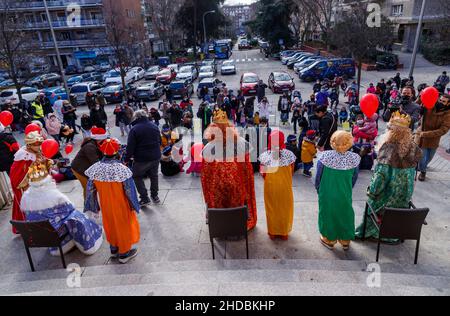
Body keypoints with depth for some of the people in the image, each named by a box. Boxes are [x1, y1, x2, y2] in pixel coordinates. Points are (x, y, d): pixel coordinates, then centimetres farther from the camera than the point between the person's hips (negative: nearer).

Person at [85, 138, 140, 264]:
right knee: (123, 226, 16)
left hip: (105, 206, 4)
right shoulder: (122, 169, -27)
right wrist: (134, 206, -4)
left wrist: (93, 207, 10)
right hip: (121, 206, -4)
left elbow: (91, 190, -4)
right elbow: (130, 190, -19)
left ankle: (114, 249, 43)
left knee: (110, 225, 25)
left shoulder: (95, 169, -14)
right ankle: (124, 253, 32)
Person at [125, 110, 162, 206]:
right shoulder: (154, 126, 6)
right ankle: (155, 196, 29)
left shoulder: (135, 129, -13)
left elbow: (130, 146, -15)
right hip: (155, 157, 5)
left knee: (137, 177, 11)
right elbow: (160, 142, 15)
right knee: (154, 176, 20)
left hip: (141, 159, -5)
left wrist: (127, 159, -7)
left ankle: (144, 198, 6)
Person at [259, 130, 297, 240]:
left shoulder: (265, 156, -14)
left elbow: (263, 174, -7)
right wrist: (285, 181, 11)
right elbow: (291, 172, -6)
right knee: (285, 209, 18)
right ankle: (284, 233, 32)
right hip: (285, 187, 0)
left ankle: (273, 233, 30)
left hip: (270, 187, 0)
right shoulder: (289, 154, -14)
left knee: (272, 209, 16)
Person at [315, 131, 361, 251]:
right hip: (345, 194, 2)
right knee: (345, 213, 21)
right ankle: (345, 241, 37)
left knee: (328, 213, 18)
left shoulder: (325, 156, -22)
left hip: (327, 193, -1)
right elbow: (354, 178, -1)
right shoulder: (354, 158, -16)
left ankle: (329, 239, 35)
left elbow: (318, 176, -11)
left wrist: (318, 189, 8)